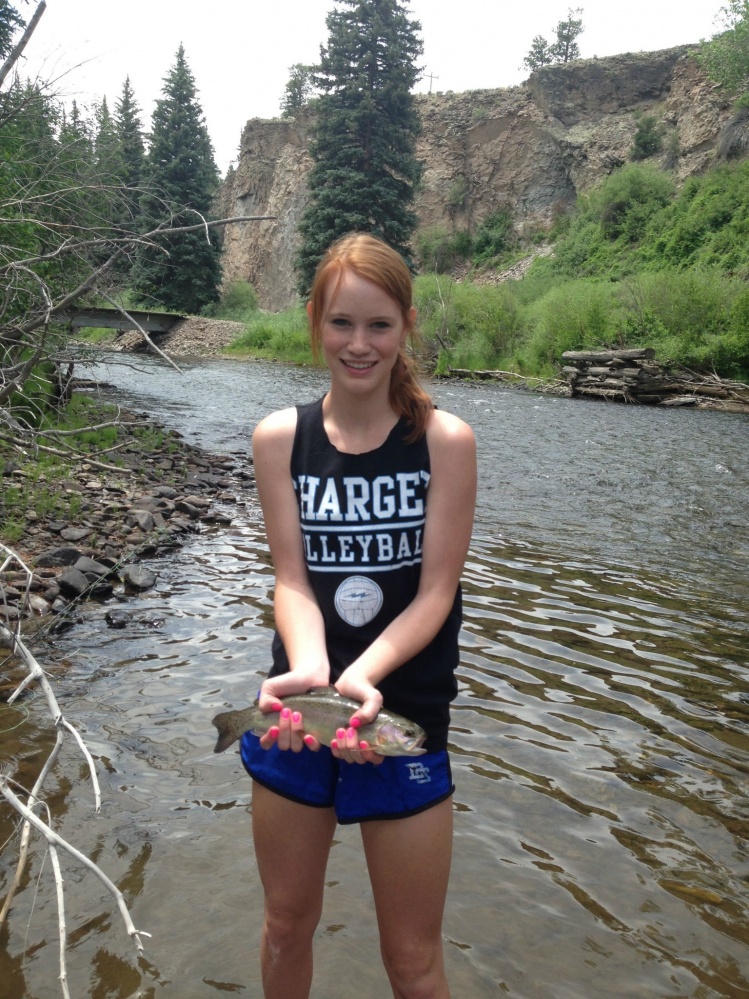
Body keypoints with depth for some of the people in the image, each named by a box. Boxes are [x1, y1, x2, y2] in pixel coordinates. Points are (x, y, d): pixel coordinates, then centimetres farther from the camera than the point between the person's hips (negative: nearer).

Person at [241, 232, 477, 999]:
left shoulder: (445, 441, -10)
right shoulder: (279, 438, -4)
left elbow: (435, 591, -11)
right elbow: (291, 579, -8)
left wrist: (361, 676, -28)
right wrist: (309, 668, -28)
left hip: (406, 721, -2)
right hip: (297, 710, 2)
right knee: (287, 927, 23)